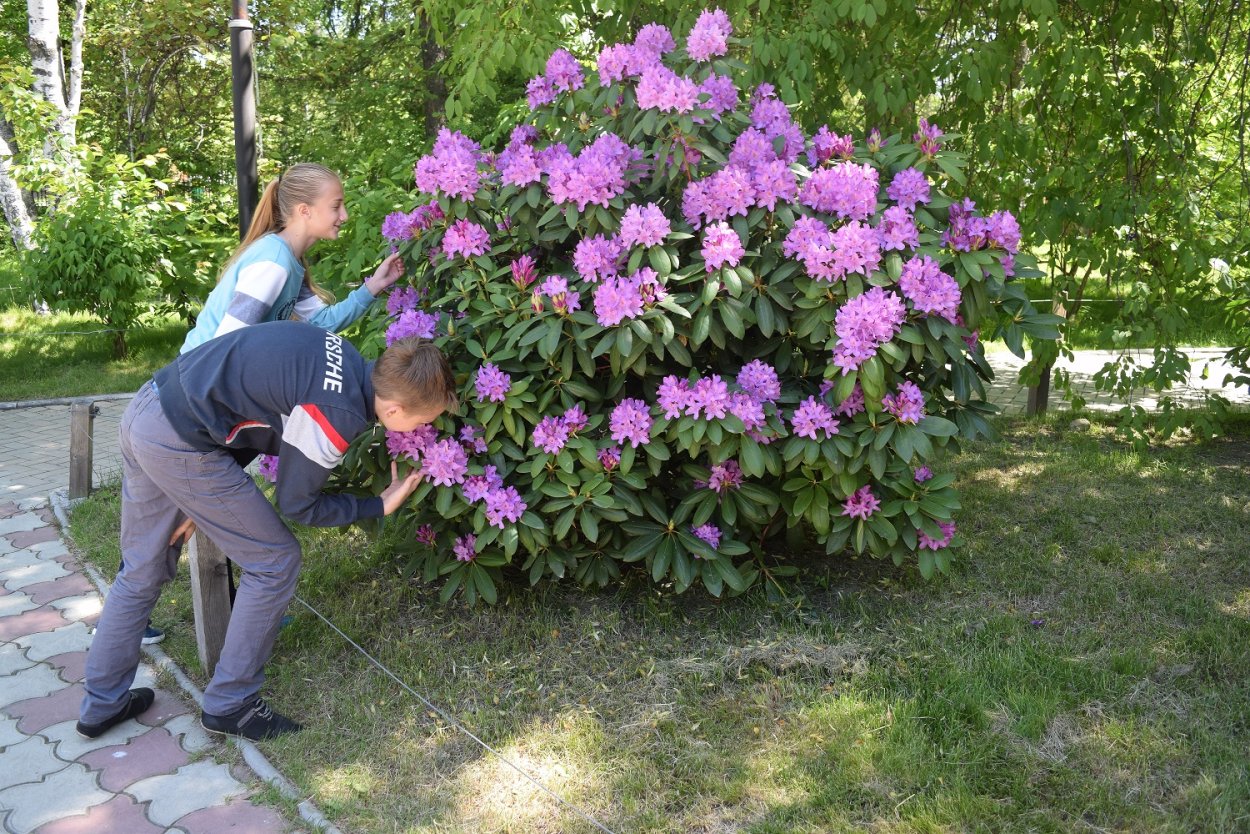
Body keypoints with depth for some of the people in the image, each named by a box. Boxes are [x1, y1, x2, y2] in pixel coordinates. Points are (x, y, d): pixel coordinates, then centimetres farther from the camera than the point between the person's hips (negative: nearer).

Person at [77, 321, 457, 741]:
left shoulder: (340, 354, 4)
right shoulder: (337, 416, -22)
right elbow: (297, 504, -7)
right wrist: (380, 505, 3)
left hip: (145, 409, 9)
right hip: (179, 444, -9)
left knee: (142, 572, 22)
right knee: (275, 562, 4)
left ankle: (101, 705, 36)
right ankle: (229, 704, 17)